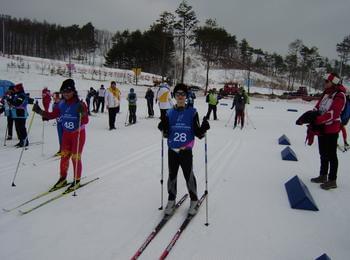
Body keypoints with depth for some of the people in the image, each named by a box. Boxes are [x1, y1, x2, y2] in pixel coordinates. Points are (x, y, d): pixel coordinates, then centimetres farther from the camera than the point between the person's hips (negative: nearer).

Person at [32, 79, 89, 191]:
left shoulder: (80, 104, -18)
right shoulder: (62, 104, -1)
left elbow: (85, 121, -25)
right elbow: (53, 115, 7)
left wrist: (82, 113, -43)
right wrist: (40, 111, -4)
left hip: (78, 133, -5)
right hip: (66, 133, 5)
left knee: (75, 157, 1)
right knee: (64, 156, 8)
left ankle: (77, 181, 16)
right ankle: (62, 178, 24)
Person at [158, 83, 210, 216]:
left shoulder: (192, 112, -2)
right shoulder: (170, 113, 5)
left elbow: (198, 134, -2)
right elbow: (166, 134, 7)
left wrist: (204, 128, -21)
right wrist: (163, 128, -12)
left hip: (186, 151, -2)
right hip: (172, 151, 3)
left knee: (189, 176, 4)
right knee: (172, 176, 12)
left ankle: (194, 201, 25)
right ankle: (171, 200, 29)